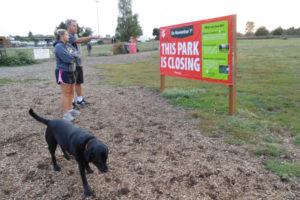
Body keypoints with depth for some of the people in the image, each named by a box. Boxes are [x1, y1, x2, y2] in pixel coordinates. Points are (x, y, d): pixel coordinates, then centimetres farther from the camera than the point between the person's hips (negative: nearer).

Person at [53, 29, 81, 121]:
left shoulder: (68, 45, 10)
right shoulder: (59, 47, -16)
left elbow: (77, 53, 6)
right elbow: (68, 59, -24)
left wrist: (72, 55, -12)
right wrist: (74, 55, -7)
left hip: (71, 71, 8)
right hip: (63, 72, -8)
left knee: (71, 92, 14)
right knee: (66, 92, -4)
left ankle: (70, 109, 27)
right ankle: (66, 113, 2)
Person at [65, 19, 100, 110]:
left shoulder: (75, 35, 15)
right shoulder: (68, 36, -14)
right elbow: (79, 40, -25)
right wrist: (91, 37, -28)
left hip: (78, 63, 8)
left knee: (79, 82, 15)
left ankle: (80, 100, 27)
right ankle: (71, 103, 11)